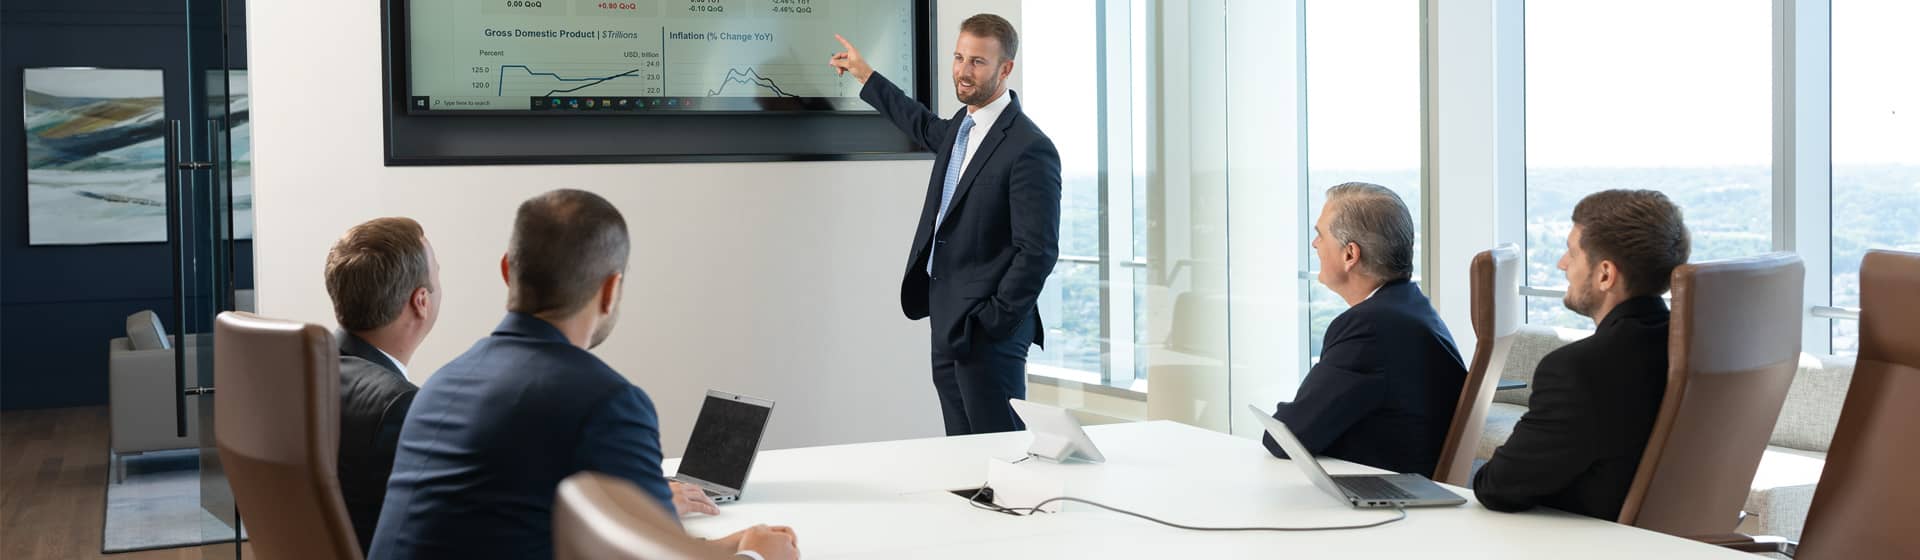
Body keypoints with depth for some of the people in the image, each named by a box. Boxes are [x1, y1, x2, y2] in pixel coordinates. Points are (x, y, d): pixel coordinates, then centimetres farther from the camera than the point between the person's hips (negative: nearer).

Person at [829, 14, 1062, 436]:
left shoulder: (1030, 149, -17)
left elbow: (1038, 251, -19)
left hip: (987, 331, -9)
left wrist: (995, 321, -16)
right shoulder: (963, 126, 11)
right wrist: (867, 77, 41)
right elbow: (929, 129, 37)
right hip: (947, 322, 9)